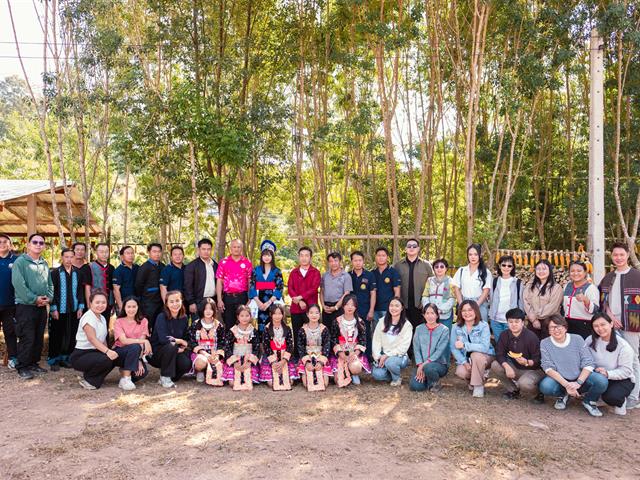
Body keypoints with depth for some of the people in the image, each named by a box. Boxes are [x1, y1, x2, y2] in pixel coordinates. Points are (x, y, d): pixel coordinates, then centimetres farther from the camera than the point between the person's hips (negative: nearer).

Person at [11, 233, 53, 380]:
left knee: (39, 338, 11)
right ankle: (22, 367, 7)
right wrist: (34, 299, -18)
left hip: (42, 307, 6)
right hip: (25, 306, -6)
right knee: (27, 339, -5)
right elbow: (18, 284, -17)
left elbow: (50, 283, 15)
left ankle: (33, 363, 23)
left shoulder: (44, 263, 13)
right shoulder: (20, 262, -8)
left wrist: (49, 297, -3)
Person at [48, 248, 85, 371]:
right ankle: (54, 360, 14)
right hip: (59, 310, -3)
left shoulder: (77, 272, 6)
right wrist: (53, 308, -10)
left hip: (74, 310, 4)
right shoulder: (55, 272, -5)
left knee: (71, 335, 7)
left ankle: (65, 358, 20)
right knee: (56, 336, 4)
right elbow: (52, 291, -6)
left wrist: (80, 307, 4)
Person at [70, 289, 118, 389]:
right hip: (80, 356, -9)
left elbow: (103, 339, 9)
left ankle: (94, 380, 5)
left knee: (114, 356, -11)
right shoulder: (88, 317, -15)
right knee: (106, 360, -30)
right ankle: (88, 380, -6)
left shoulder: (102, 318, 12)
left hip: (95, 352, 9)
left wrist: (109, 351, -9)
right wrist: (107, 351, -39)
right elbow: (92, 338, -27)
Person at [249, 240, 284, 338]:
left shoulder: (277, 271, 7)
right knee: (260, 325, -6)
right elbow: (252, 287, 4)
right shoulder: (256, 270, 10)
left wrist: (269, 302, -12)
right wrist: (258, 302, -9)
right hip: (259, 302, 1)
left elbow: (279, 288, -1)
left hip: (272, 302, -1)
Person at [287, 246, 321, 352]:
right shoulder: (293, 272, 12)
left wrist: (300, 297, -17)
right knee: (297, 335, 7)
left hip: (311, 308, -3)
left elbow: (314, 289, -9)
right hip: (296, 309, 3)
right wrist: (299, 301, -14)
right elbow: (290, 288, 1)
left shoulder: (315, 272, 4)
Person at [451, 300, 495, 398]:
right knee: (460, 372, -29)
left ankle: (479, 385, -13)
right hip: (465, 359, 2)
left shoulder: (483, 326, -16)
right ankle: (472, 380, 9)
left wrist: (464, 345, -33)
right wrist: (464, 362, -22)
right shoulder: (456, 327, -6)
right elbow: (453, 348, -9)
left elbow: (485, 347, -28)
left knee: (476, 355, -35)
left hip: (484, 357, -2)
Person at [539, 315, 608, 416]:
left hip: (581, 377, 1)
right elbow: (548, 368, -14)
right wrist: (566, 385, -28)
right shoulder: (545, 343, -7)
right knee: (545, 386, -33)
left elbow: (588, 363, -10)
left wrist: (578, 383, -24)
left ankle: (588, 401, 5)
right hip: (559, 380, 0)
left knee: (601, 381, -29)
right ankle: (562, 396, 5)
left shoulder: (577, 339, -6)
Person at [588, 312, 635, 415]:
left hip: (622, 380, -4)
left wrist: (607, 373, -32)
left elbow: (626, 371, -17)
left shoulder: (623, 346, -16)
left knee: (611, 397, -34)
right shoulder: (590, 341, -4)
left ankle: (620, 402, 6)